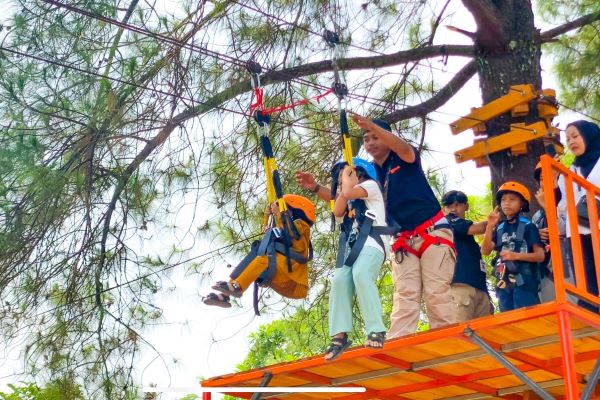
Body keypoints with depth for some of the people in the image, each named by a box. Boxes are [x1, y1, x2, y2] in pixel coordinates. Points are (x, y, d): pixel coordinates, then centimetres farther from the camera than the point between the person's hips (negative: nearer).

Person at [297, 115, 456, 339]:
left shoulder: (405, 159, 3)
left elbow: (404, 148, -23)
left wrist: (372, 126, -37)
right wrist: (315, 188, -7)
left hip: (433, 232, -4)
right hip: (403, 240, 4)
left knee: (436, 293, -12)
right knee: (404, 295, -9)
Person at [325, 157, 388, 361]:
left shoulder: (371, 184, 13)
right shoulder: (350, 198, 36)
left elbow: (348, 193, -5)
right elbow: (338, 211, 16)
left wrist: (347, 176, 13)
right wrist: (343, 184, 22)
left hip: (370, 242, -7)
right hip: (351, 246, 7)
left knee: (361, 275, -33)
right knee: (340, 281, -17)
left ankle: (376, 331, -37)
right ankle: (340, 335, -26)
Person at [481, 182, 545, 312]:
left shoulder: (527, 226, 1)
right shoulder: (499, 228, 14)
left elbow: (540, 255, -4)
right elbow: (485, 251, 4)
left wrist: (515, 255, -17)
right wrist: (490, 226, -4)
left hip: (523, 282, -5)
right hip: (504, 283, 5)